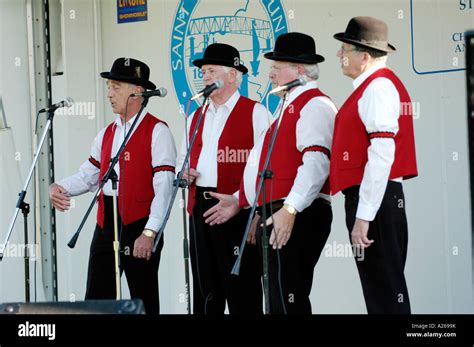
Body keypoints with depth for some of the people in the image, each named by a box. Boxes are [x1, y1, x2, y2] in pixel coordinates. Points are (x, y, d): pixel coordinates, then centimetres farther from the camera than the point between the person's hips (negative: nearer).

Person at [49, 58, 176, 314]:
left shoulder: (157, 131, -7)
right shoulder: (106, 134, 16)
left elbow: (164, 187, -13)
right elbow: (88, 176, 17)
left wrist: (149, 233, -20)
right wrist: (61, 188, -5)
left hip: (140, 226, -6)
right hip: (105, 226, 6)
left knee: (144, 302, 2)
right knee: (95, 300, 3)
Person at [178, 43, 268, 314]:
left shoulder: (255, 112, -2)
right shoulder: (197, 116, 19)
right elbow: (183, 157, 28)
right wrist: (184, 172, 5)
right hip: (200, 207, 6)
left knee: (241, 289, -4)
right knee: (205, 290, 9)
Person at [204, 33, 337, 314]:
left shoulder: (314, 105, -9)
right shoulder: (290, 106, 25)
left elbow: (316, 162, -22)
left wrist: (290, 209, -29)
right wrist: (241, 201, 28)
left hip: (296, 217, -11)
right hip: (274, 215, 11)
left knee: (287, 301, -13)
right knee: (279, 299, 11)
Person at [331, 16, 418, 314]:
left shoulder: (378, 86, -12)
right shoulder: (370, 86, 18)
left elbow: (382, 155, -21)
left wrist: (363, 216, -22)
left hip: (373, 200, -10)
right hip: (368, 198, 10)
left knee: (385, 291, -7)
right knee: (381, 288, 12)